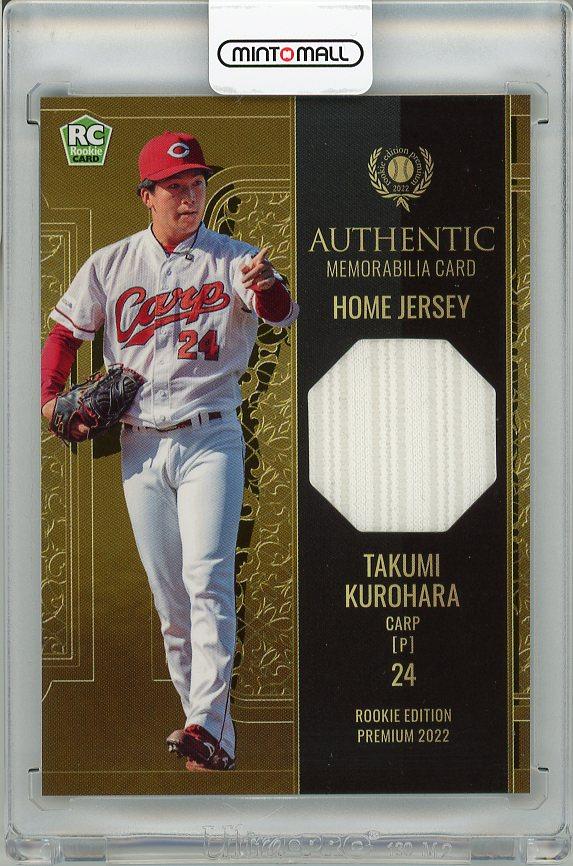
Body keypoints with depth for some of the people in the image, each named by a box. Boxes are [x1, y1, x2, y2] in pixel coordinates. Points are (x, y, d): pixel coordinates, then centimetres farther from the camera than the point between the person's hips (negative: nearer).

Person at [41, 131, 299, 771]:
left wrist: (265, 287, -43)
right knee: (168, 592, 7)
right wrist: (50, 398, 0)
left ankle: (209, 726, -19)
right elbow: (64, 332, 17)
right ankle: (206, 728, 17)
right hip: (140, 447, 3)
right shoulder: (109, 266, 8)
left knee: (208, 578, -17)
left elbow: (283, 314, -19)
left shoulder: (233, 259, -1)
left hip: (210, 438, -3)